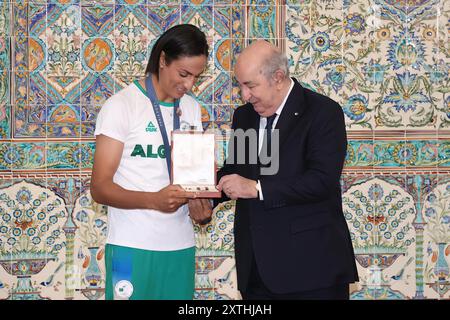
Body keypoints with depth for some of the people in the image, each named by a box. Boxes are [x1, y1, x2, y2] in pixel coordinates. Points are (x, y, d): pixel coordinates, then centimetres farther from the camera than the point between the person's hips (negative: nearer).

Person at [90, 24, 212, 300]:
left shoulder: (192, 108, 12)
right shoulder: (121, 105, -7)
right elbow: (100, 187, -10)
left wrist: (199, 203, -5)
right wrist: (153, 200, -27)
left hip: (181, 246, 5)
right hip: (132, 248, -5)